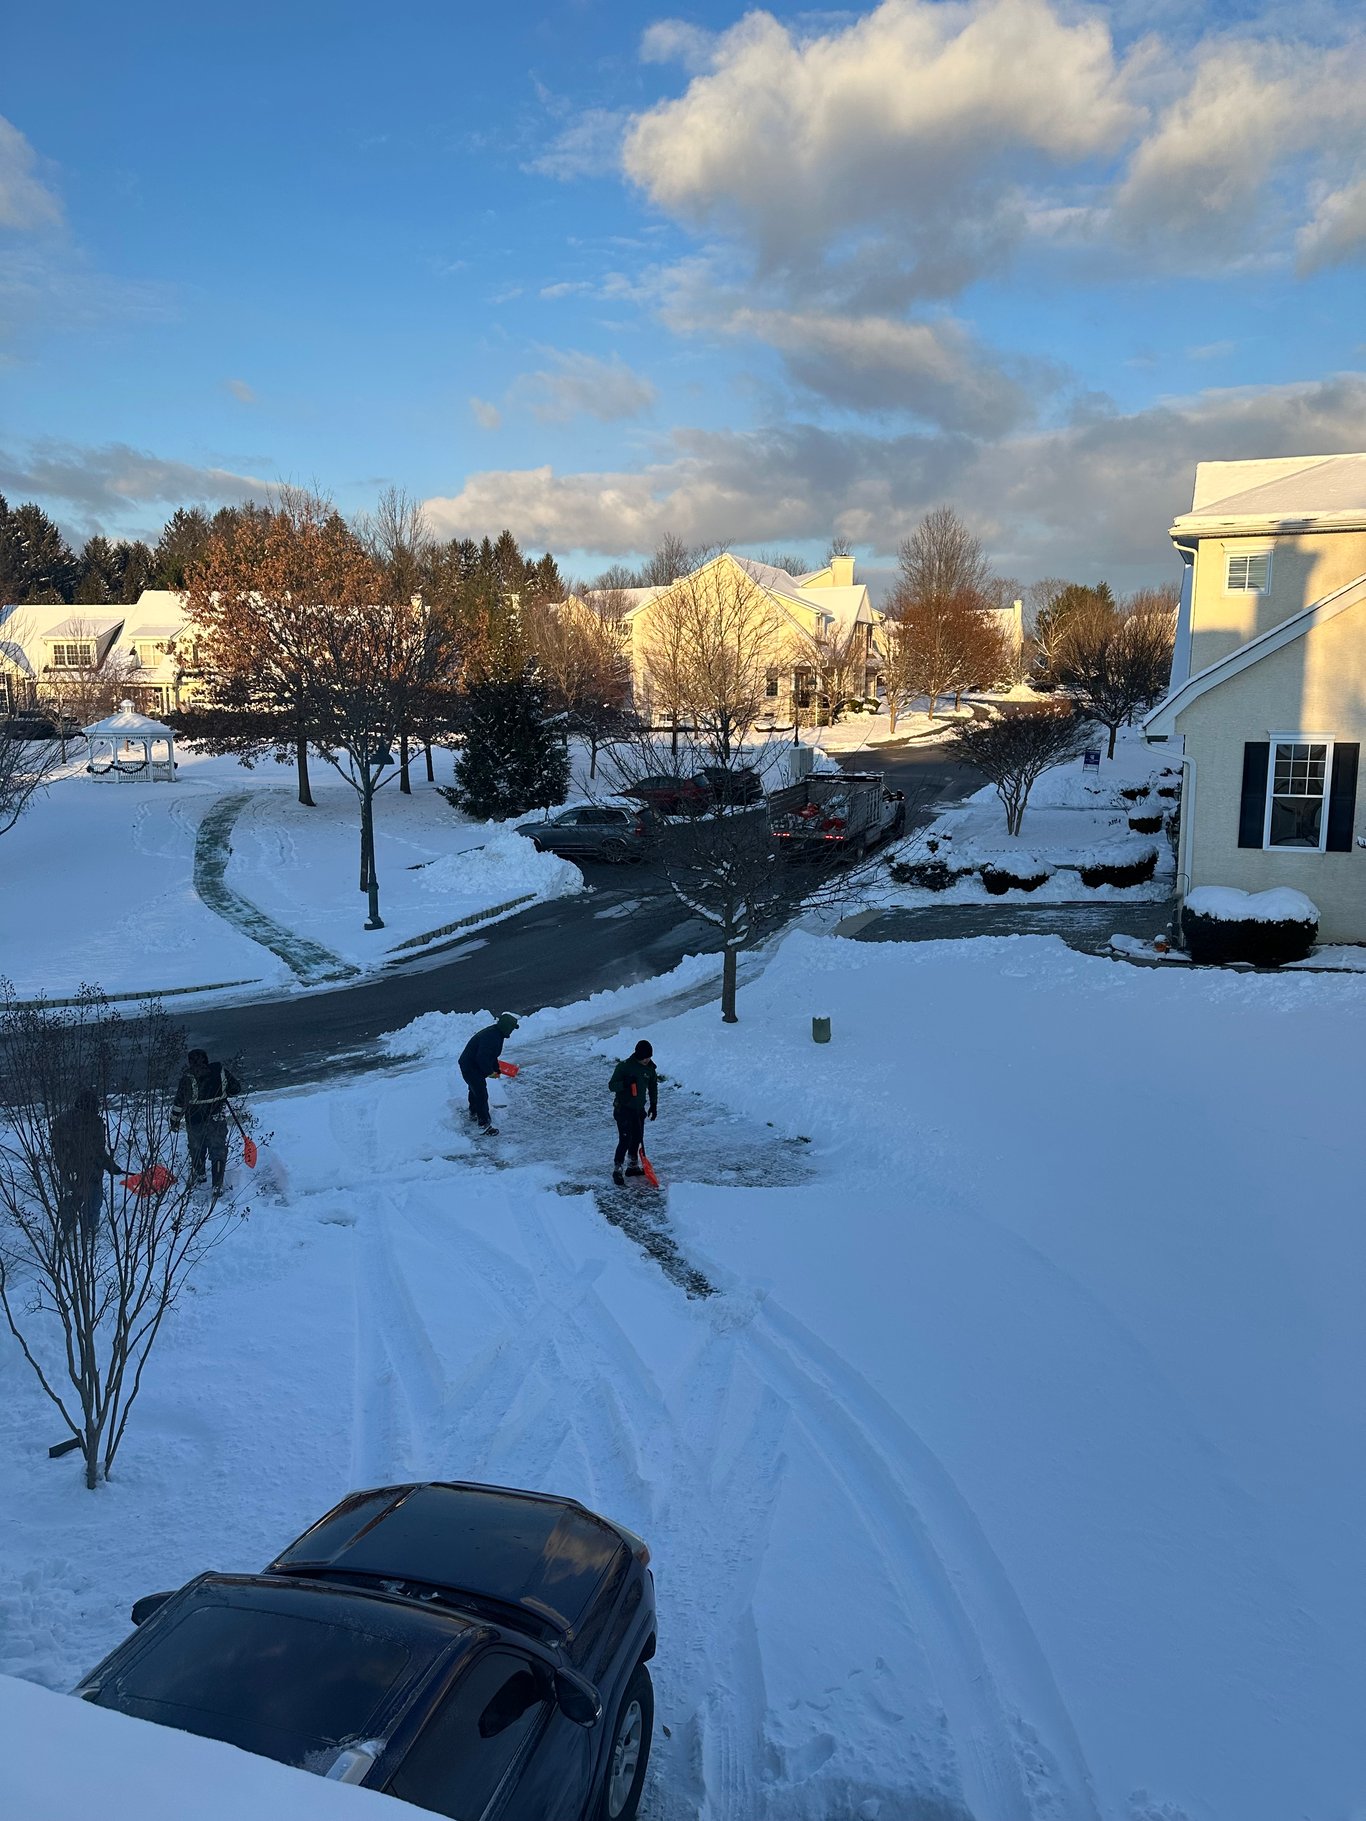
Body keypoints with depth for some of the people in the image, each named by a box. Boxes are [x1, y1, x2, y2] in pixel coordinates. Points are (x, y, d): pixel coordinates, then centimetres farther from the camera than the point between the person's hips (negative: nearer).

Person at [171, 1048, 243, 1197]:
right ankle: (217, 1186, 8)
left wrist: (174, 1121, 7)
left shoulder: (188, 1079, -13)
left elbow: (179, 1103, -7)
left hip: (195, 1122, 0)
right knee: (218, 1152, 11)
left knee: (196, 1151, 23)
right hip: (217, 1121, 0)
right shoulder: (221, 1070, -9)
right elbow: (236, 1088, 0)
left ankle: (197, 1178, 40)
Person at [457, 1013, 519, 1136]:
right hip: (470, 1068, -11)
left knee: (475, 1089, 29)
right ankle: (484, 1125, 1)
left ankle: (473, 1112, 51)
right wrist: (490, 1072, -20)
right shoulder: (491, 1037, -31)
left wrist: (496, 1070, 16)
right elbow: (482, 1058, -34)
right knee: (482, 1095, -6)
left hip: (470, 1065, 11)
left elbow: (491, 1055, 15)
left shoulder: (497, 1033, 2)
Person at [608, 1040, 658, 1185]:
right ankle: (616, 1170, 2)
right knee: (625, 1140, -9)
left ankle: (633, 1166, 30)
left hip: (639, 1109, 6)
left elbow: (653, 1087, 15)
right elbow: (611, 1086, -15)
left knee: (637, 1138, 13)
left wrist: (653, 1105, 13)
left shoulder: (650, 1068, 0)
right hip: (623, 1109, -6)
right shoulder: (624, 1066, -17)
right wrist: (625, 1083, -32)